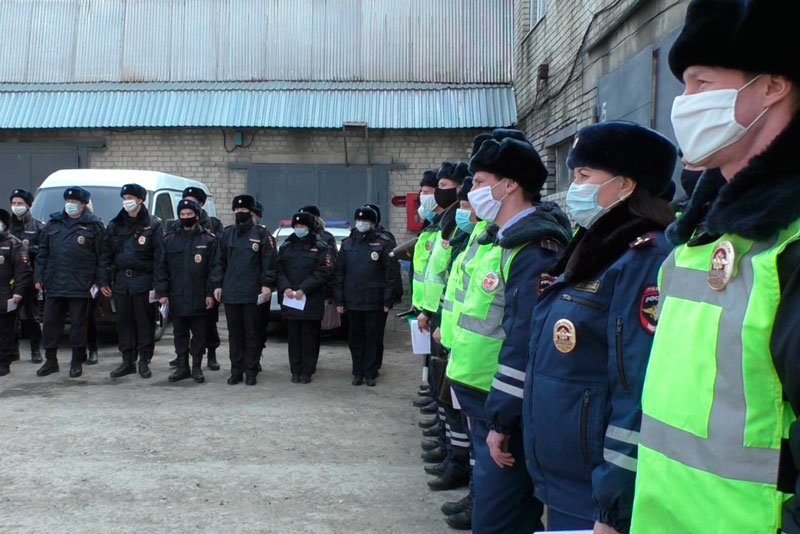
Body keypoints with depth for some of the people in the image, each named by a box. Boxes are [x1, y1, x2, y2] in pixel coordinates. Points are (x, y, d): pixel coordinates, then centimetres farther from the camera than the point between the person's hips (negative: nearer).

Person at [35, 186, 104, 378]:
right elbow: (43, 251, 14)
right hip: (53, 283, 4)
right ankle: (50, 361, 19)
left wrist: (98, 281, -7)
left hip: (80, 285, -4)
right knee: (51, 322, 8)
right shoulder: (54, 222, 13)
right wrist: (39, 276, 8)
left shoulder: (93, 225, 0)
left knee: (78, 323, 3)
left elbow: (101, 255, -2)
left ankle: (77, 362, 13)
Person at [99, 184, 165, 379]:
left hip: (143, 281, -4)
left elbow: (159, 257, -6)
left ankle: (144, 362, 11)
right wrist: (104, 281, 6)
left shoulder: (152, 225, -1)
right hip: (120, 281, 4)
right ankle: (128, 361, 16)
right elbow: (105, 255, 13)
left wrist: (158, 285, -13)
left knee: (145, 321, 1)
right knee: (124, 321, 8)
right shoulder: (115, 225, 12)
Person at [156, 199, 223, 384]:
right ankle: (182, 366, 22)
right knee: (180, 333, 12)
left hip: (199, 298, -2)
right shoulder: (169, 238, 6)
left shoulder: (209, 239, -1)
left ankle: (197, 367, 17)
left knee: (199, 333, 6)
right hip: (176, 297, 3)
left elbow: (215, 267, -3)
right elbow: (162, 267, 7)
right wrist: (162, 292, 0)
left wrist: (211, 292, -10)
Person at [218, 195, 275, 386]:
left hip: (252, 293, -3)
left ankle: (251, 371, 11)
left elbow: (268, 261, -3)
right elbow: (220, 261, 12)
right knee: (234, 333, 9)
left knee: (252, 333, 3)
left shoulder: (261, 234, 0)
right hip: (230, 292, 3)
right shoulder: (226, 234, 10)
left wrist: (267, 285, -10)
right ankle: (236, 371, 16)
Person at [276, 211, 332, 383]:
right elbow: (279, 270, 9)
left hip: (311, 301, -3)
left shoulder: (321, 247, 2)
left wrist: (303, 289, -15)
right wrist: (285, 288, -9)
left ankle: (307, 372, 8)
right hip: (289, 299, 3)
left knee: (309, 336, 0)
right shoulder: (286, 246, 13)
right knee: (293, 337, 5)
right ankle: (295, 371, 12)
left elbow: (322, 272, -7)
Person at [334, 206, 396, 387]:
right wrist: (339, 300, 2)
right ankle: (358, 373, 18)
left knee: (372, 338, 4)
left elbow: (389, 274, -3)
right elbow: (339, 273, 7)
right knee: (355, 338, 8)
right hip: (352, 301, 2)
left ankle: (370, 373, 12)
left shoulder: (382, 245, -1)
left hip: (374, 302, -2)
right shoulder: (347, 244, 7)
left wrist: (388, 300, -8)